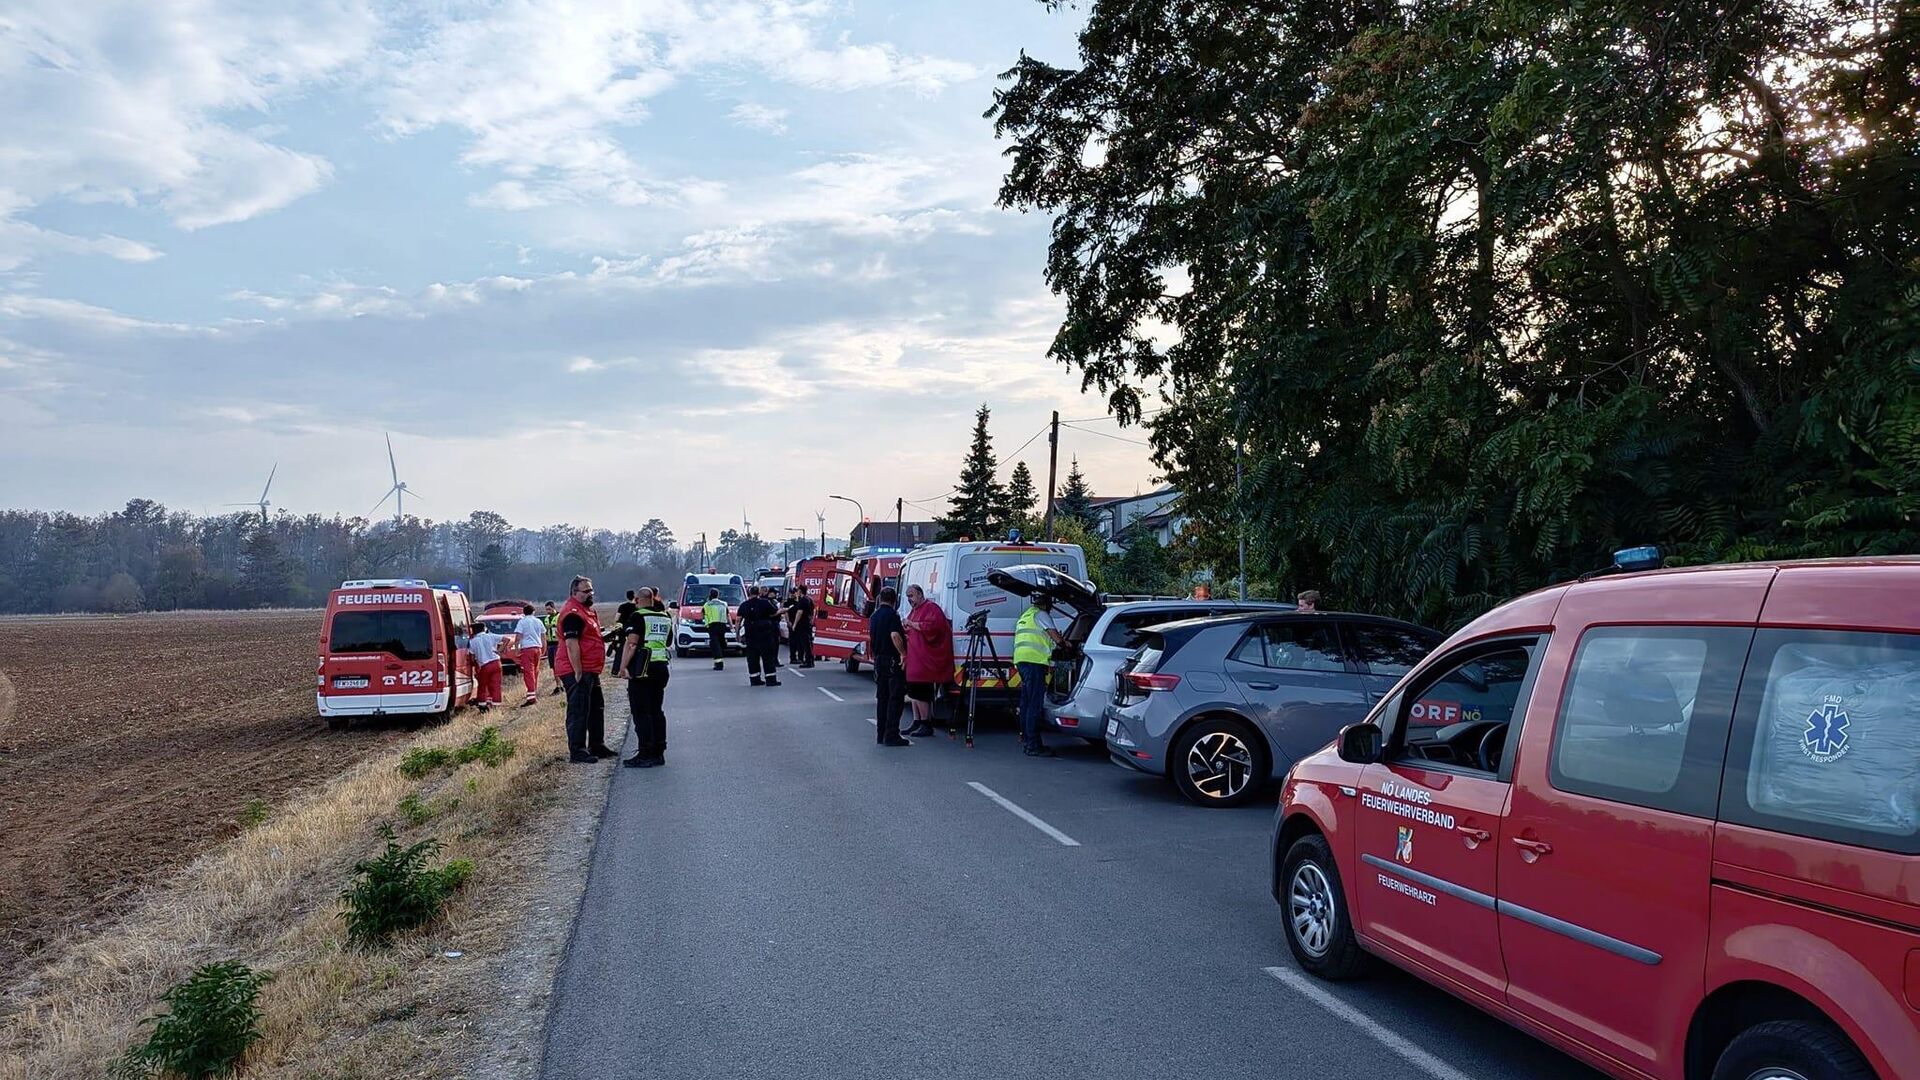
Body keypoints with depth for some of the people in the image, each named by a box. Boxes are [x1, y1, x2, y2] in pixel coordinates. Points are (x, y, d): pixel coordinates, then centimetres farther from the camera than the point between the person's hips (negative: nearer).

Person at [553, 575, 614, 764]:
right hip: (577, 671, -11)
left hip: (590, 670, 11)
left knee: (596, 708, 18)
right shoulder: (572, 613, -17)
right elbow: (571, 644, -24)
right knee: (579, 711, -7)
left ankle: (597, 745, 29)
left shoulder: (587, 610, 16)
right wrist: (578, 672, -25)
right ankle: (577, 752, -2)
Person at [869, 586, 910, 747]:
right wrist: (903, 653, -21)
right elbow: (895, 635, -25)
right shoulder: (892, 614, -12)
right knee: (896, 698, -6)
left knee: (882, 697, 12)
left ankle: (881, 734, 14)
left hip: (879, 660, 8)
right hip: (893, 660, -8)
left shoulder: (873, 616, 13)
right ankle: (892, 735, -9)